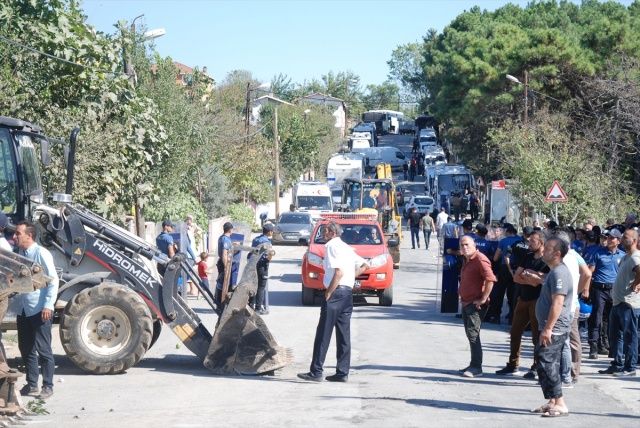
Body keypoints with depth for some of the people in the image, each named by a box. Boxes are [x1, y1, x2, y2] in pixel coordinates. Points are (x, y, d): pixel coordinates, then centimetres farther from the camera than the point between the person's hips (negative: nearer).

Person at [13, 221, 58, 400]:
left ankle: (47, 386, 7)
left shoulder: (41, 254, -11)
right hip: (23, 311, 7)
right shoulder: (18, 254, 9)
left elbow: (53, 280, -12)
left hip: (39, 310, -7)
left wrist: (48, 305, -17)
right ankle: (31, 385, 22)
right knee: (26, 349, 12)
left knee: (43, 349, 0)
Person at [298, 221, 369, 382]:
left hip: (336, 292, -9)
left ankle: (316, 372, -6)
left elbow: (339, 272, -19)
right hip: (348, 292, 9)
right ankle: (343, 372, 10)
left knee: (323, 334, -6)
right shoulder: (346, 247, 18)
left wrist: (328, 294, -15)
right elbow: (365, 266, 22)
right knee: (343, 335, 9)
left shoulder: (332, 246, -9)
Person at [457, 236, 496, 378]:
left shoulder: (480, 259, -16)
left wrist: (483, 299, -23)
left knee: (473, 333, -12)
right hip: (466, 302, 10)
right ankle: (474, 365, 19)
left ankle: (476, 367, -10)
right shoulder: (466, 260, 15)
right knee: (470, 334, 12)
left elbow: (490, 279, -27)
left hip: (476, 304, -10)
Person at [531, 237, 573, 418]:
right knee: (549, 365, 13)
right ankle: (552, 402, 18)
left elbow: (557, 303, -25)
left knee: (546, 364, -12)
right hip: (551, 328, 11)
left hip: (554, 329, -11)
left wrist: (548, 328, -26)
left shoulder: (559, 272, -18)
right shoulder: (554, 271, 17)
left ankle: (560, 404, -10)